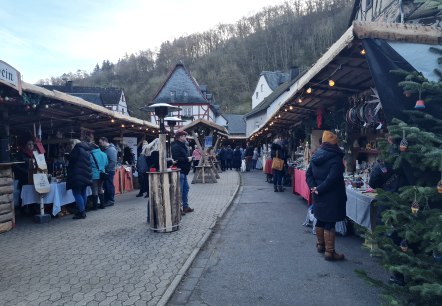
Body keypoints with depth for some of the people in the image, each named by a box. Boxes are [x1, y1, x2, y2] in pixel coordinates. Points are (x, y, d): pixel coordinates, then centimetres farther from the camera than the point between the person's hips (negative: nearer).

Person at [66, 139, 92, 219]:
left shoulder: (77, 148, -9)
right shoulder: (86, 149, 17)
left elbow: (70, 158, -9)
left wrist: (67, 156, 11)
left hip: (78, 176, -9)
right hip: (86, 175, 9)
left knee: (77, 193, -6)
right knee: (83, 193, 13)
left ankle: (81, 212, -8)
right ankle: (83, 211, 19)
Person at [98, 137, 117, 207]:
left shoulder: (111, 149, -12)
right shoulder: (104, 149, 15)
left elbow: (113, 161, -19)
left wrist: (107, 170, -19)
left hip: (109, 171, -9)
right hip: (105, 171, 9)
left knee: (109, 186, -2)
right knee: (105, 186, 12)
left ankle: (111, 200, 7)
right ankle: (106, 200, 20)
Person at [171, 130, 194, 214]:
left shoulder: (182, 146, 18)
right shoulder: (176, 147, -15)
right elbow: (177, 159, -26)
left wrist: (189, 158, 7)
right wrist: (187, 159, -16)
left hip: (183, 171, 11)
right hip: (179, 171, -11)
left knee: (186, 188, 16)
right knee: (179, 190, -6)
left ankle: (185, 206, 25)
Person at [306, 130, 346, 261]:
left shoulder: (315, 156, 6)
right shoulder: (335, 158, -17)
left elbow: (309, 174, 6)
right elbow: (332, 179, -26)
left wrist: (313, 187, -3)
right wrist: (319, 189, -18)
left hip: (319, 196, 7)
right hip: (331, 197, -7)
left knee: (320, 220, 19)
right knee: (330, 223, -1)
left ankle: (320, 245, 35)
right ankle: (330, 252, 6)